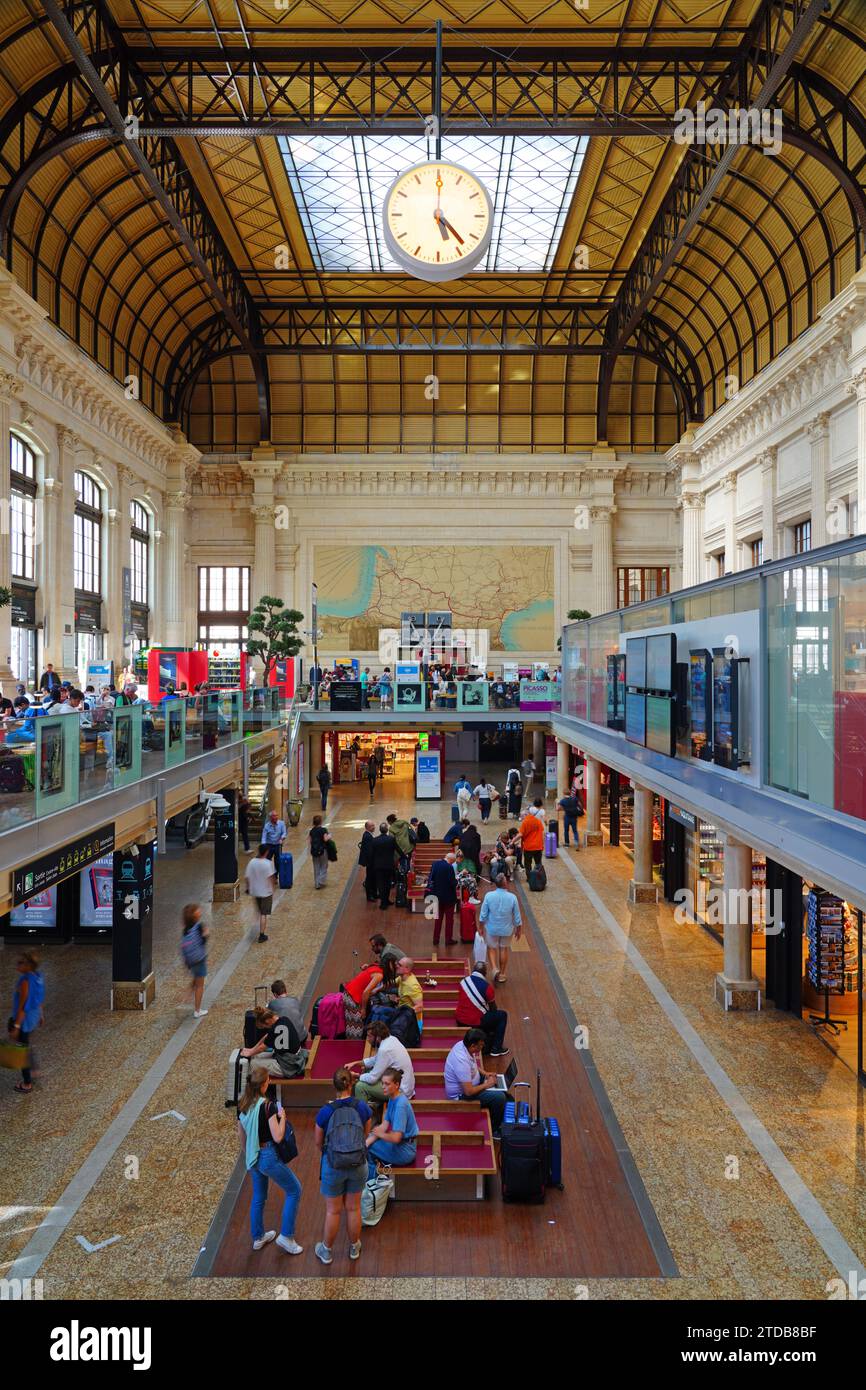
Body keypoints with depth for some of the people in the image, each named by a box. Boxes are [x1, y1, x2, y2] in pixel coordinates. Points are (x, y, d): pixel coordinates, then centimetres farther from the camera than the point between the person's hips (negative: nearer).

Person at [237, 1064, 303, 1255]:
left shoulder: (242, 1105, -2)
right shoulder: (267, 1106, -25)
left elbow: (241, 1134, 11)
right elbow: (278, 1137, -24)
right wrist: (282, 1117, -9)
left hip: (253, 1157, 7)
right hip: (269, 1157, -7)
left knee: (258, 1197, 25)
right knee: (294, 1190, 11)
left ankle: (258, 1237, 38)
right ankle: (286, 1236, 12)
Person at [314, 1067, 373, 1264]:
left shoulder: (326, 1111, -18)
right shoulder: (363, 1107, -14)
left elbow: (318, 1143, -4)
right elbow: (365, 1135, 2)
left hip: (333, 1166, -2)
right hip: (358, 1164, 2)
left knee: (333, 1211, 17)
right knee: (353, 1208, 21)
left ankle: (327, 1252, 35)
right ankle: (354, 1248, 39)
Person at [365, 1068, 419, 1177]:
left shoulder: (401, 1104, -25)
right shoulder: (392, 1099, 3)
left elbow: (396, 1138, -27)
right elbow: (384, 1126, 3)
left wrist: (379, 1134, -9)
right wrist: (367, 1142, -10)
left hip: (404, 1151, -9)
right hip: (398, 1145, 9)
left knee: (365, 1150, -8)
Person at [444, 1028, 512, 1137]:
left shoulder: (462, 1044, -11)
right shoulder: (462, 1061, -38)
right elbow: (469, 1091, -32)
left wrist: (484, 1073, 2)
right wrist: (487, 1084, -18)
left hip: (467, 1083, 9)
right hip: (462, 1095, -9)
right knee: (499, 1098, -17)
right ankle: (493, 1129, 4)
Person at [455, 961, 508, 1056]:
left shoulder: (464, 981, 0)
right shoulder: (487, 987, -14)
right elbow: (493, 1009, 3)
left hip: (459, 1020, 6)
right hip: (475, 1022, -6)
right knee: (502, 1015, 14)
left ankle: (487, 1047, 36)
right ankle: (496, 1049, 16)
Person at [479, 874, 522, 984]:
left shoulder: (489, 896, -19)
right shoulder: (512, 897, -18)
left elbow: (483, 915, -10)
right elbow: (517, 917, -7)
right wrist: (519, 930, 8)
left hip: (492, 928, 0)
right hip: (507, 929, 1)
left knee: (492, 948, 21)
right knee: (504, 949, 18)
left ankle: (495, 968, 6)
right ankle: (502, 974, 27)